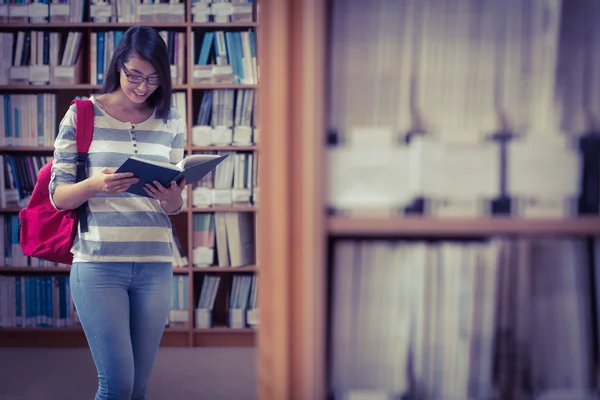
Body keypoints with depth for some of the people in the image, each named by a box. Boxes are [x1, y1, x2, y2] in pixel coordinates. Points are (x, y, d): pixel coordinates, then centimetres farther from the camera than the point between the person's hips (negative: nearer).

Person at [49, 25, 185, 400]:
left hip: (156, 265, 3)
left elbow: (175, 207, 11)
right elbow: (58, 197, 0)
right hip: (98, 263, -3)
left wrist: (172, 198, -12)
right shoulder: (82, 115, 0)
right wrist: (95, 184, -20)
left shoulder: (172, 123, 8)